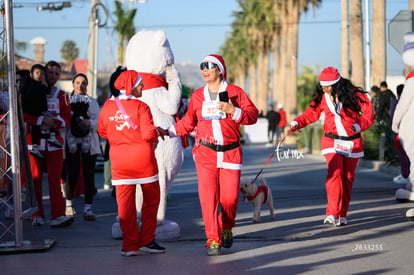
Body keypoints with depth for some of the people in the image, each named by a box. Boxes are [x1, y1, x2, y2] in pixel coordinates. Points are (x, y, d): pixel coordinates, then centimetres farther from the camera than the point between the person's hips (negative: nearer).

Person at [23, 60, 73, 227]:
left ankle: (58, 216, -11)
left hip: (54, 142, 1)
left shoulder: (62, 96, 11)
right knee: (35, 179, 1)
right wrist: (42, 120, -16)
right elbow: (24, 115, -4)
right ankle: (37, 215, 10)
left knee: (55, 179, -6)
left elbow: (66, 119, 3)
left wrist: (51, 123, -14)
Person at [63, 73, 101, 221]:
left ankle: (88, 208, -4)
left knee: (89, 174, -4)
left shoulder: (92, 102, 13)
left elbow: (99, 122, 2)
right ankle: (68, 204, 17)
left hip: (89, 143, 1)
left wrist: (89, 123, -18)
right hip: (71, 143, -1)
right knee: (72, 174, -4)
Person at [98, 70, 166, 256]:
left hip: (120, 162, 4)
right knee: (151, 199, 12)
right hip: (143, 159, -3)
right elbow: (149, 134, -17)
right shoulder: (141, 107, -10)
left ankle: (130, 245, 5)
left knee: (125, 203, 6)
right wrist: (157, 132, 3)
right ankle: (146, 241, 13)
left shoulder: (107, 107, 3)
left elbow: (102, 132, 15)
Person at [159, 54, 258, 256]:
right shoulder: (197, 96, 11)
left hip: (230, 153, -1)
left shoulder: (235, 92, 3)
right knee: (208, 196, -11)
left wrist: (234, 111, -18)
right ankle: (213, 239, -7)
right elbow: (189, 122, 21)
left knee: (230, 197, -2)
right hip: (205, 152, 1)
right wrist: (169, 132, 11)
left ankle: (226, 229, 28)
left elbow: (253, 115, -3)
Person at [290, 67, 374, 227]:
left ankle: (342, 215, 14)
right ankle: (332, 213, -22)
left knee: (347, 177, 4)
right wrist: (297, 122, -5)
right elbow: (312, 113, 11)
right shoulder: (322, 97, 1)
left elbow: (368, 113, -5)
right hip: (332, 141, 0)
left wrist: (359, 125, -23)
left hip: (352, 142, 0)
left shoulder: (354, 94, -8)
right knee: (335, 173, -18)